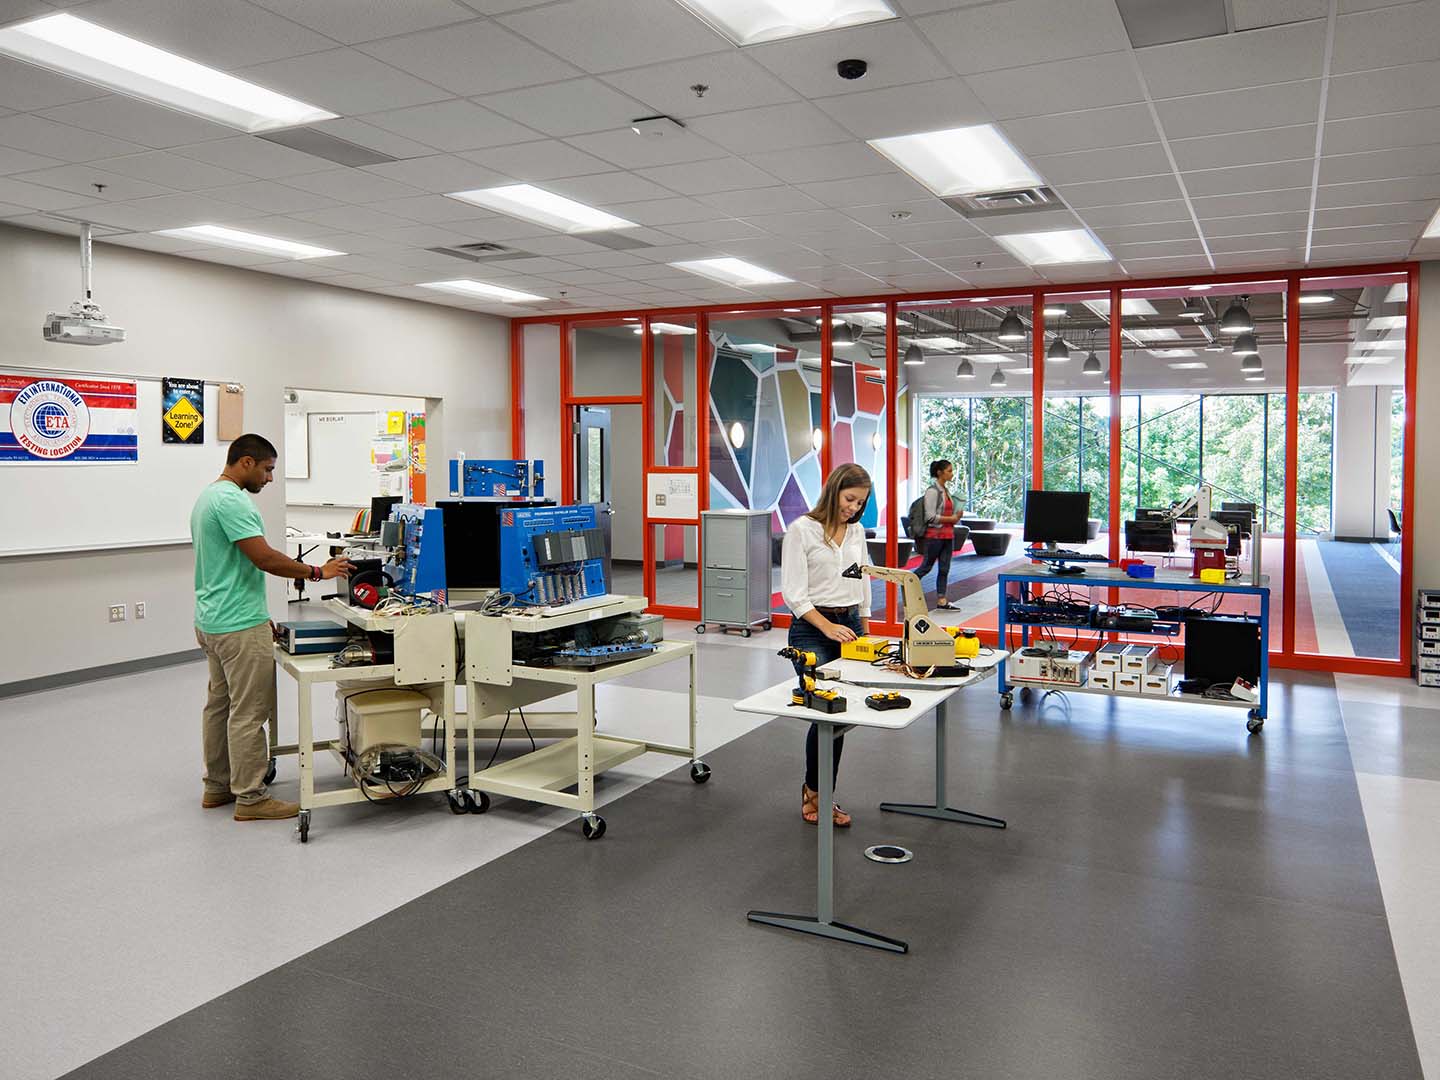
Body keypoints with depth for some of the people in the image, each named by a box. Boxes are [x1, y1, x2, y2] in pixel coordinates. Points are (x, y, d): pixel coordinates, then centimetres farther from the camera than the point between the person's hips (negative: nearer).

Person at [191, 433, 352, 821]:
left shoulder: (208, 497, 15)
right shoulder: (232, 501, -19)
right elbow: (264, 558, -24)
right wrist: (317, 572, -13)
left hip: (212, 621, 11)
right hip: (240, 625, -11)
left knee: (220, 705, 16)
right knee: (249, 712, -4)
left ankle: (218, 786, 25)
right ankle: (250, 797, 2)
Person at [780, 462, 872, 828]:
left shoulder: (857, 532, 10)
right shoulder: (801, 530, -9)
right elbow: (793, 593, -14)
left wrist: (865, 635, 15)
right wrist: (827, 627, -23)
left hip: (850, 625, 6)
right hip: (810, 629, -6)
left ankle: (821, 796, 15)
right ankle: (814, 791, 7)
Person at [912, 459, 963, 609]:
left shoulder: (946, 490, 13)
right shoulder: (932, 491, -13)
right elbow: (930, 516, -18)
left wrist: (956, 515, 2)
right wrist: (951, 519, -15)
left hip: (948, 536, 8)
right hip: (935, 535, -8)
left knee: (944, 569, 7)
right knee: (926, 567, -1)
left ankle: (942, 601, 10)